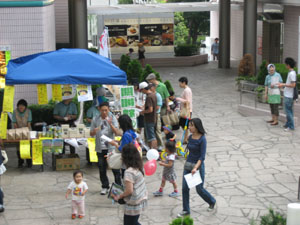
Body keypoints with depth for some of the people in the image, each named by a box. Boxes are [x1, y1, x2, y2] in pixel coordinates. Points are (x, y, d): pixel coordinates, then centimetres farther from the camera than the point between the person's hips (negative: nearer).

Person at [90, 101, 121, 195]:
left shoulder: (112, 118, -3)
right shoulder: (95, 120, 2)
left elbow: (117, 132, -10)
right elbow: (91, 134, 7)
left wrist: (110, 124, -25)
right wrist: (94, 131, -16)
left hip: (111, 146, -2)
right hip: (100, 148, 2)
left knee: (115, 168, 1)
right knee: (102, 168, 7)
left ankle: (118, 186, 12)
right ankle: (105, 187, 19)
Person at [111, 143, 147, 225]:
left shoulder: (129, 172, -24)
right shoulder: (139, 167, 1)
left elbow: (129, 191, -25)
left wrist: (119, 196, -9)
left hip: (133, 205, -8)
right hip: (141, 200, 8)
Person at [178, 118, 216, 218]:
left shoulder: (202, 139, -17)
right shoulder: (190, 137, 3)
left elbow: (202, 156, -20)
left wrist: (196, 167, -31)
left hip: (198, 165, -6)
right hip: (188, 164, 6)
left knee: (199, 189, 7)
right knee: (185, 188, 4)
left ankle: (212, 201, 34)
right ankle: (186, 210, 15)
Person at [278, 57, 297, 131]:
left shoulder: (292, 73, -19)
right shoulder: (291, 73, 12)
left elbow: (293, 85, -22)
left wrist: (283, 85, -16)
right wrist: (282, 84, 20)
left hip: (289, 96, -10)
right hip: (288, 95, 10)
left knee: (288, 111, -6)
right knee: (289, 110, 15)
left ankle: (291, 126, -2)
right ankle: (288, 124, 22)